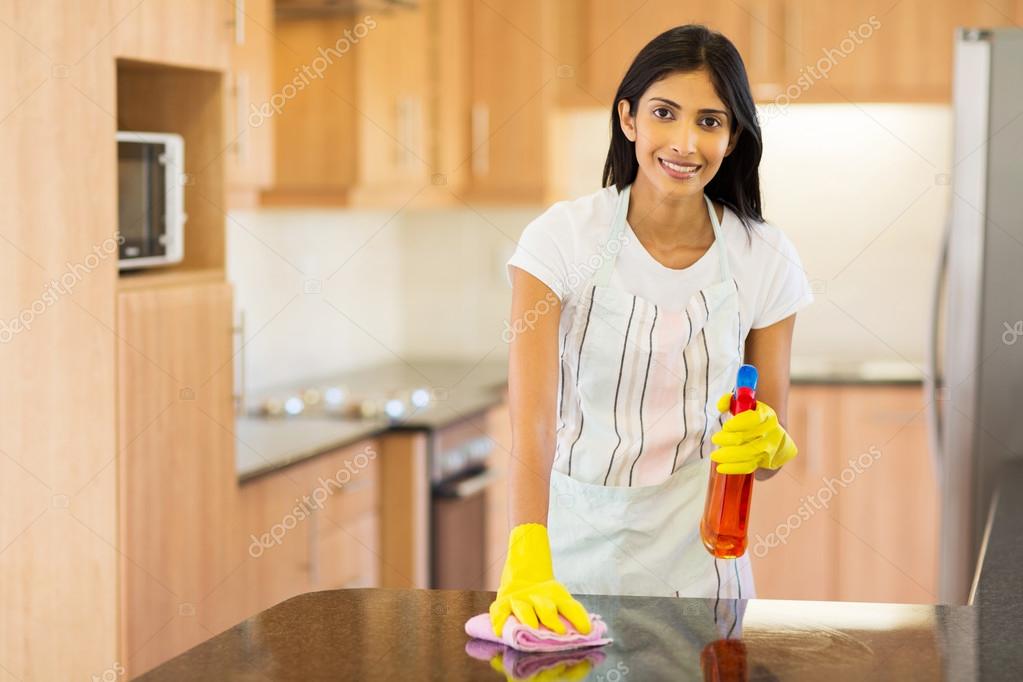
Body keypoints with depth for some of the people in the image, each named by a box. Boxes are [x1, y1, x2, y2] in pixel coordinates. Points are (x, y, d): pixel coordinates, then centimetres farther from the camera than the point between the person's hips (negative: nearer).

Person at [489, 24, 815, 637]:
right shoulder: (563, 237, -11)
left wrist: (767, 445, -20)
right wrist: (529, 564, -35)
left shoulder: (764, 258, -4)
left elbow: (769, 456, 4)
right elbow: (532, 423, -20)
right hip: (575, 536, -1)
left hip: (695, 558, 1)